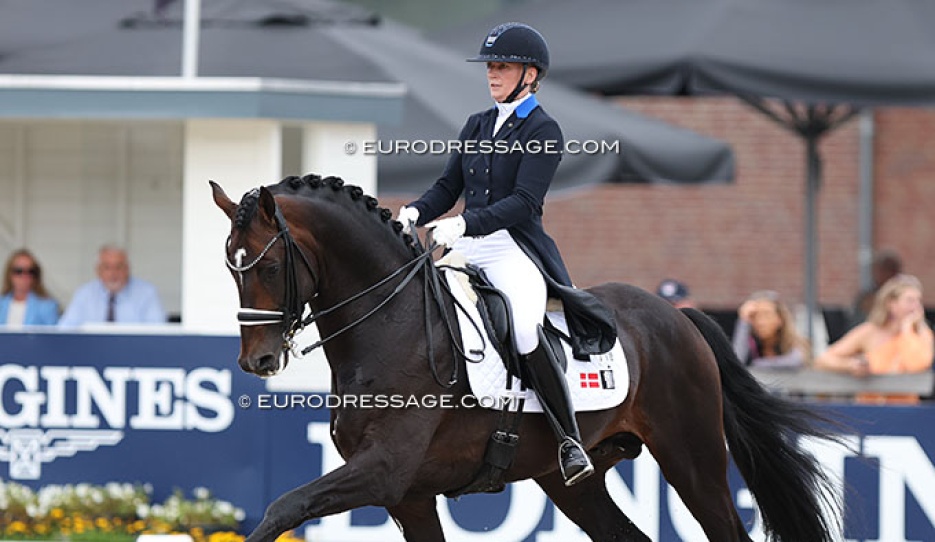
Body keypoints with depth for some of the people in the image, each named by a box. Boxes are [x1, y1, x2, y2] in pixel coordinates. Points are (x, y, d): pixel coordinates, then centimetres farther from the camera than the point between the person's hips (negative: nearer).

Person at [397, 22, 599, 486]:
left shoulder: (543, 131, -3)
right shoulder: (477, 126, 18)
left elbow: (523, 203, -14)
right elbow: (448, 186, 15)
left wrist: (464, 224, -26)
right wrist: (416, 213, -7)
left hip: (515, 249, -7)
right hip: (466, 252, 7)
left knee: (526, 331, -31)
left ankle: (570, 440, -22)